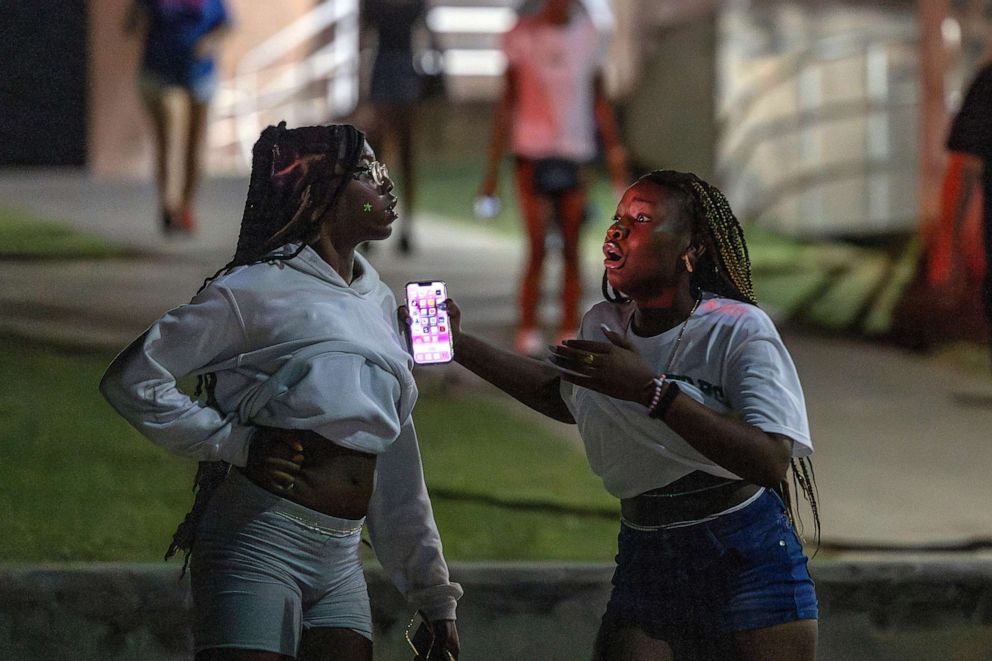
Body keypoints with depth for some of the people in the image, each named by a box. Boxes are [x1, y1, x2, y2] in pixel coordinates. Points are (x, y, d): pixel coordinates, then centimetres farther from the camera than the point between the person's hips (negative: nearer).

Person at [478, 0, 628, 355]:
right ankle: (527, 332, 2)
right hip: (533, 151, -3)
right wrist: (493, 166, -1)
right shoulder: (522, 36, -2)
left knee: (572, 251, 2)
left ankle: (570, 333, 6)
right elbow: (508, 102, 1)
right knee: (537, 249, -6)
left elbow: (598, 100, 15)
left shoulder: (587, 35, 8)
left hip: (575, 155, 3)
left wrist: (614, 149, 9)